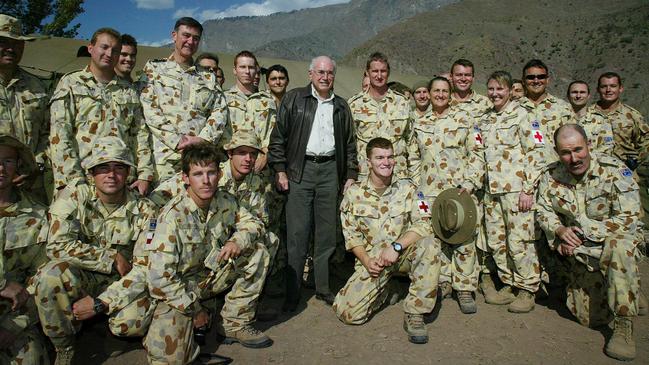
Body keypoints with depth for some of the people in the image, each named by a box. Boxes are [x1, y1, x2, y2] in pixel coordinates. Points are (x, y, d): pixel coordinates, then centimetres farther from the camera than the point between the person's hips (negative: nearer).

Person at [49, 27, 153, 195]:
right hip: (82, 180, -3)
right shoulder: (70, 83, 5)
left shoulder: (129, 90, 17)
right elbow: (59, 135, -4)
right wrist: (74, 180, -14)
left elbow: (140, 133, 12)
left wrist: (145, 176, 1)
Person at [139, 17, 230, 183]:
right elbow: (148, 109, -1)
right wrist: (176, 141, -12)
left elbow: (220, 111, 8)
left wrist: (203, 139, -9)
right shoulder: (154, 69, 12)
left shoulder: (208, 77, 20)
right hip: (166, 155, -2)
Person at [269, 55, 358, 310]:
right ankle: (292, 293, 5)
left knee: (327, 232, 6)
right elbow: (278, 136, 2)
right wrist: (280, 170, -6)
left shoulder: (341, 107, 16)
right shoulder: (293, 99, 6)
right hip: (300, 169, -3)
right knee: (297, 233, -4)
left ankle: (323, 288, 18)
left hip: (330, 170, 3)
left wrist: (351, 175, 12)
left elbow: (350, 144, 19)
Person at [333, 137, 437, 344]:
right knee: (347, 312, -17)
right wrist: (366, 260, -13)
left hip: (403, 255, 0)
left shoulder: (407, 189, 1)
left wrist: (396, 246, -23)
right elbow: (351, 235, 2)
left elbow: (424, 223, -10)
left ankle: (414, 314, -18)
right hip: (371, 259, 0)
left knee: (430, 247, -33)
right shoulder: (354, 192, 1)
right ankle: (382, 291, 16)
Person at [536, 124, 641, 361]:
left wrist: (584, 232, -20)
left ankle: (624, 326, -30)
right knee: (591, 318, -1)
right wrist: (560, 230, -14)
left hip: (616, 241, -3)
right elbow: (544, 211, 7)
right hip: (580, 252, 3)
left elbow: (628, 219, -17)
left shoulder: (614, 170, -15)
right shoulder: (551, 177, -4)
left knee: (618, 246, -42)